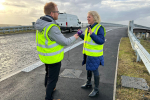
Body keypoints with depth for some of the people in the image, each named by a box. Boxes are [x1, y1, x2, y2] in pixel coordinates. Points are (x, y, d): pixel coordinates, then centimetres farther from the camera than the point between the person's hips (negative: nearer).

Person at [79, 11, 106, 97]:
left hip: (95, 54, -8)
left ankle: (96, 89, 20)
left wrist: (92, 34, -31)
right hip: (88, 53, 8)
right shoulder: (89, 27, 7)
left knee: (95, 71, 2)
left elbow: (101, 41, -23)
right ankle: (89, 83, 41)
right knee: (88, 68, 20)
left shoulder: (99, 28, -17)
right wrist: (81, 35, 3)